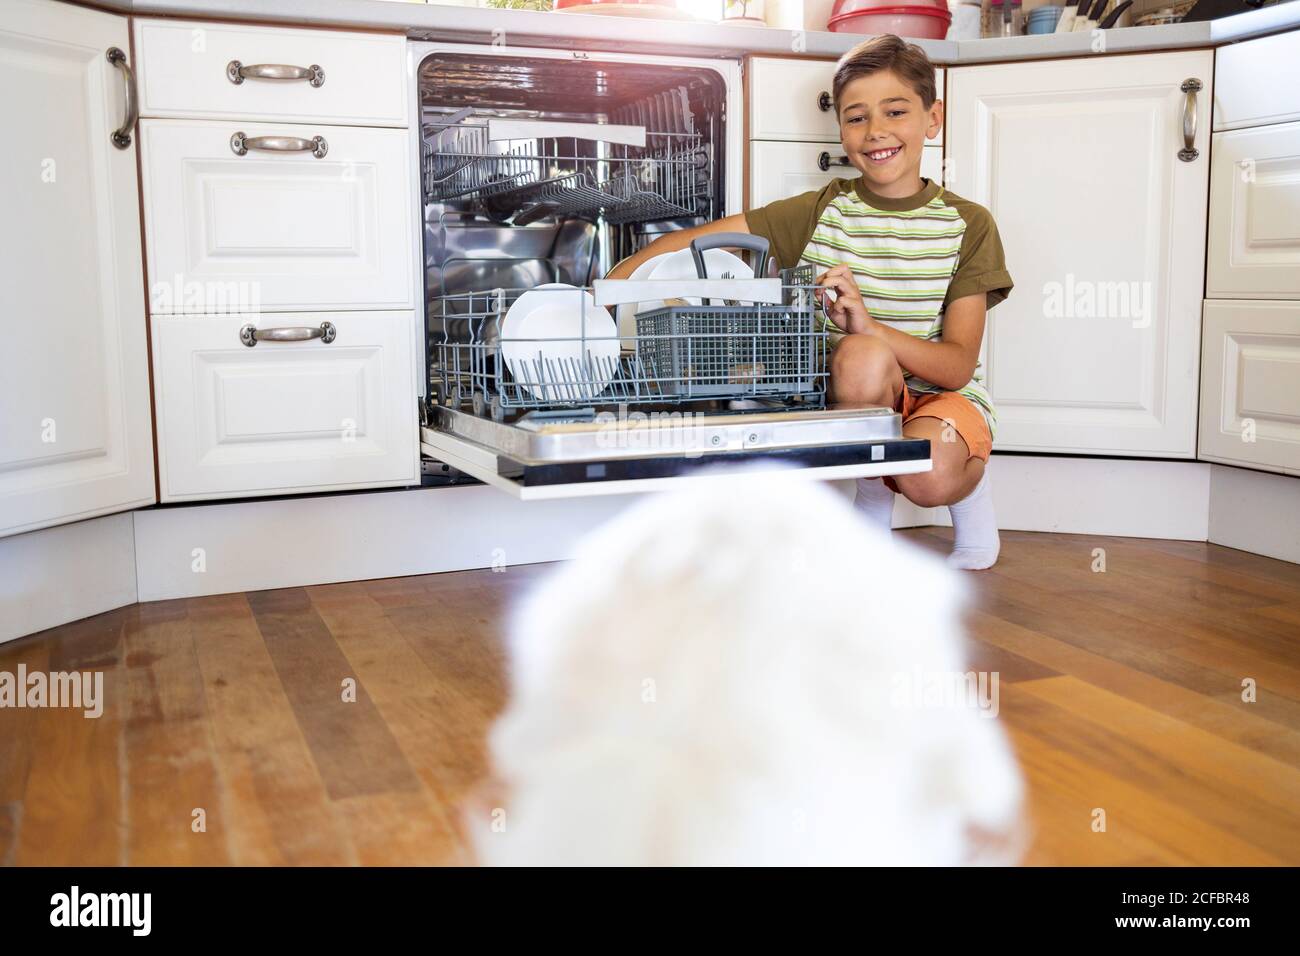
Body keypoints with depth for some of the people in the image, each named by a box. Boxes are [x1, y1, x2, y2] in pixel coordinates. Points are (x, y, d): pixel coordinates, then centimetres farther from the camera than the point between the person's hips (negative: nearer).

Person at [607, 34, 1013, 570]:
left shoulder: (967, 225, -3)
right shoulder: (822, 212, -1)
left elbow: (959, 366, -12)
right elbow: (689, 242, -4)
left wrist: (870, 327, -30)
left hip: (942, 395, -1)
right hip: (858, 403, 1)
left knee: (929, 479, -35)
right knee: (860, 356, -34)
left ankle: (971, 481, 4)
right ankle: (873, 492, -5)